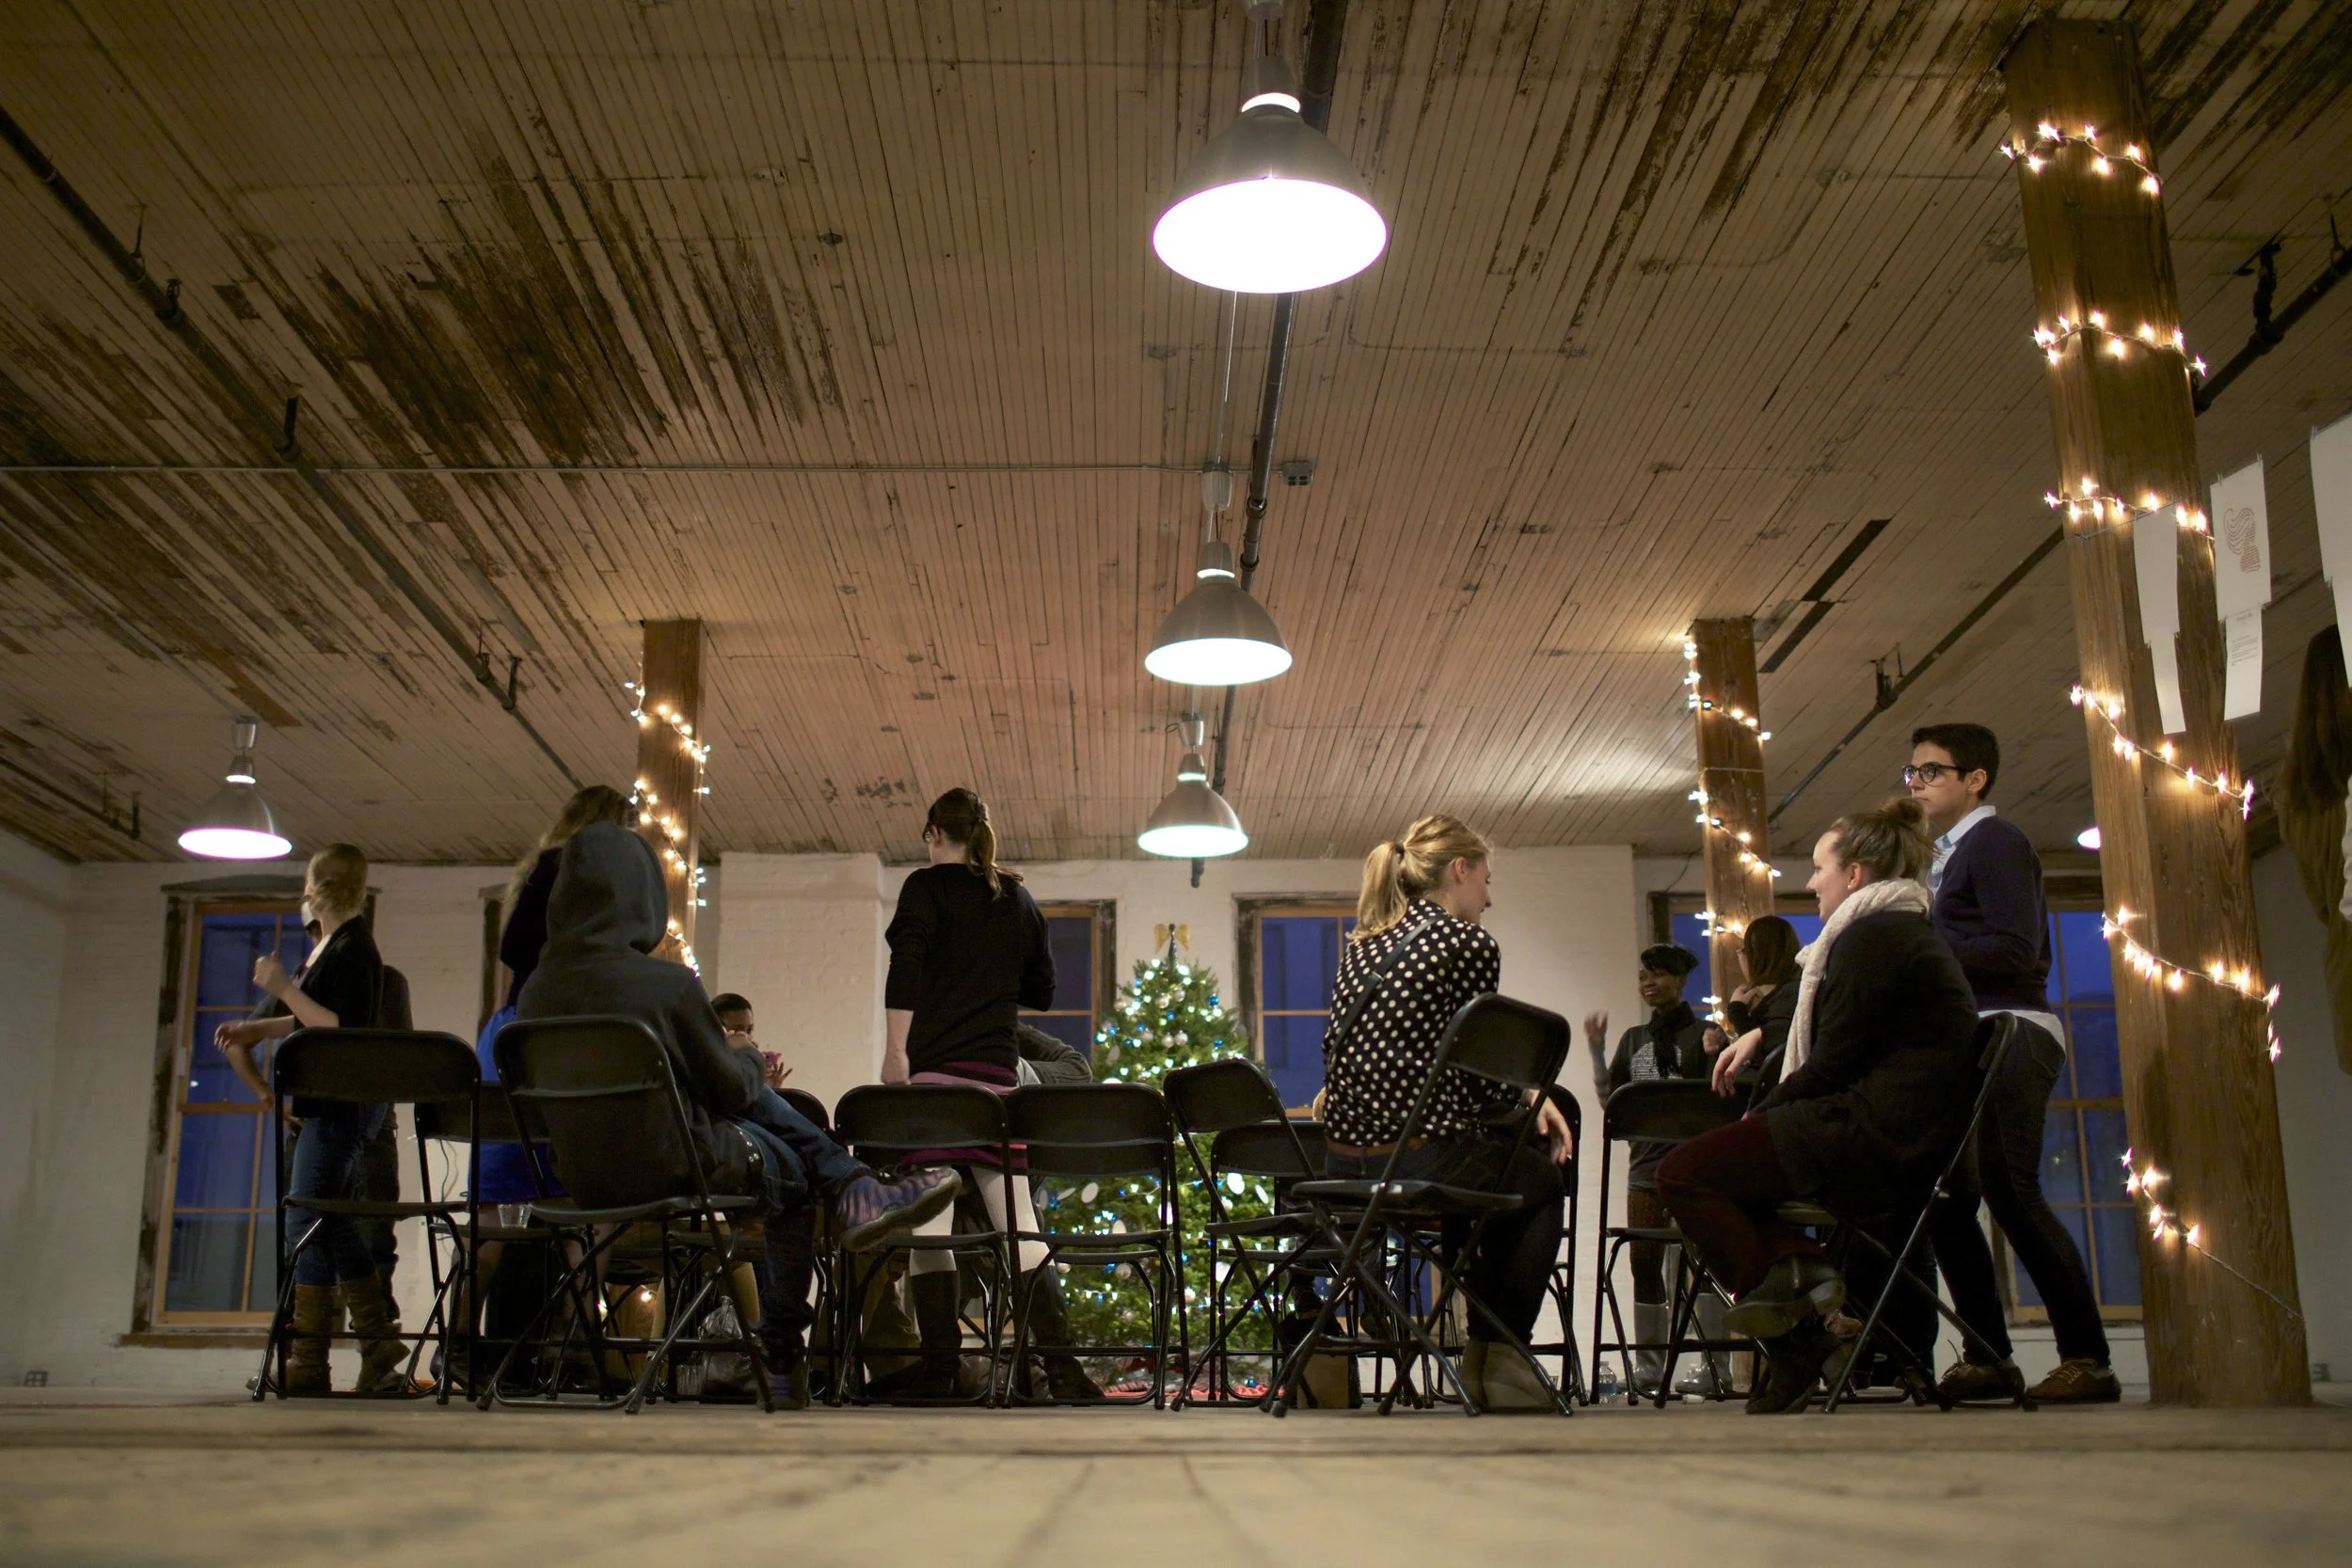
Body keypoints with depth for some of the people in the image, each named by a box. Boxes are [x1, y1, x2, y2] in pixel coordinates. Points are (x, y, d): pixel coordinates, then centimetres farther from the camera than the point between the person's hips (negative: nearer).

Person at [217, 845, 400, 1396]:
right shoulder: (328, 945, 16)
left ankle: (307, 1364, -6)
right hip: (323, 1105, 10)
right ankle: (378, 1344, 14)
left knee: (308, 1221, -10)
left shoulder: (352, 948, -15)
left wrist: (285, 989, -20)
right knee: (333, 1223, 10)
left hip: (342, 1104, -10)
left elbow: (347, 1031, -24)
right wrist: (254, 1028, 18)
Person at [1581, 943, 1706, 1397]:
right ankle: (1648, 1367, 10)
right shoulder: (1633, 1039, 18)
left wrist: (1716, 1051, -21)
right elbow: (1609, 1097, 15)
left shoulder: (1701, 1033, 2)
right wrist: (1596, 1049, 5)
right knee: (1645, 1263, 5)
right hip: (1645, 1160, 6)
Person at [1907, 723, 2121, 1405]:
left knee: (2010, 1193, -14)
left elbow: (2016, 949, -17)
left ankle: (2087, 1360, -8)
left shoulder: (1996, 841, -6)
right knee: (1946, 1197, 5)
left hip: (2011, 1035, -10)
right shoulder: (1950, 856, 23)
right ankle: (1987, 1357, 10)